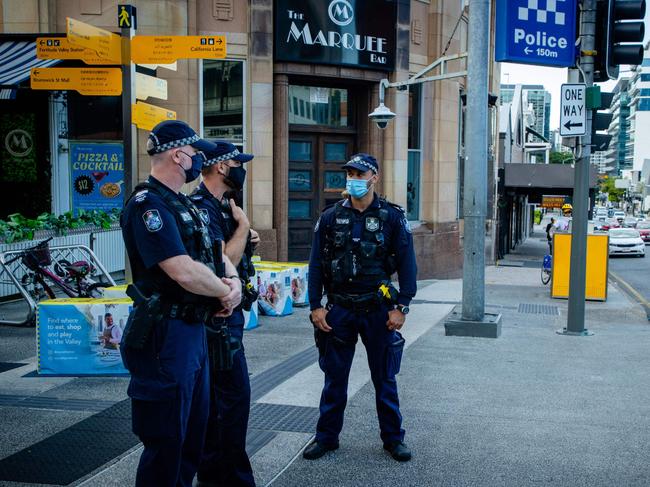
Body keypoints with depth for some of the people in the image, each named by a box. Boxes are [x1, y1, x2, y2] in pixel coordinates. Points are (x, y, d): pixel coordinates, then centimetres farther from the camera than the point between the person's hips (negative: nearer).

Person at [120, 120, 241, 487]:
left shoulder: (183, 204, 14)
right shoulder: (148, 205, -17)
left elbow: (210, 255, 19)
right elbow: (184, 272, -26)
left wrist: (232, 284, -2)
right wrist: (226, 290, -8)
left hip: (194, 329, 10)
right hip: (166, 335, -10)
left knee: (194, 432, 20)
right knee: (166, 440, -1)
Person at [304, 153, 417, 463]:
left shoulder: (392, 217, -2)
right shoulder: (330, 217, 3)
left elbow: (407, 265, -2)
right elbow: (316, 264, 4)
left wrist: (401, 307, -8)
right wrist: (315, 306, -2)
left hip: (378, 309, -1)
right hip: (339, 309, 2)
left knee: (384, 378, 8)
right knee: (334, 377, 10)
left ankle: (393, 437, 22)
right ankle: (327, 436, 22)